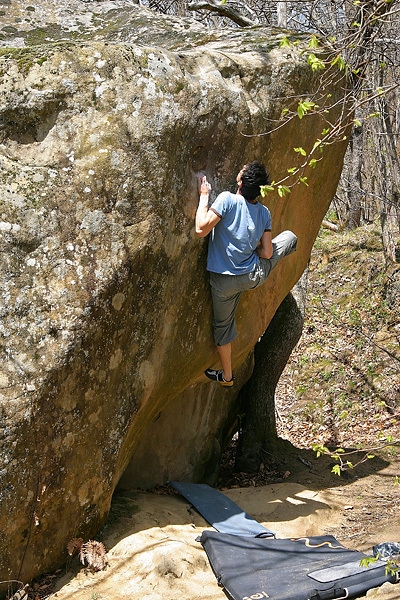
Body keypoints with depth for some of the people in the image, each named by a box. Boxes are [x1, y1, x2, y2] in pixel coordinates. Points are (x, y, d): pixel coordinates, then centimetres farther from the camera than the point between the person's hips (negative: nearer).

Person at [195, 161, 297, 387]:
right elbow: (267, 253, -2)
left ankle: (227, 376, 35)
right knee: (290, 237, 22)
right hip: (254, 276, 2)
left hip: (224, 281, -2)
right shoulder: (264, 213, -4)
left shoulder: (227, 200, -19)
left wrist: (204, 196, -13)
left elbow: (201, 229, -22)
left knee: (223, 326, 21)